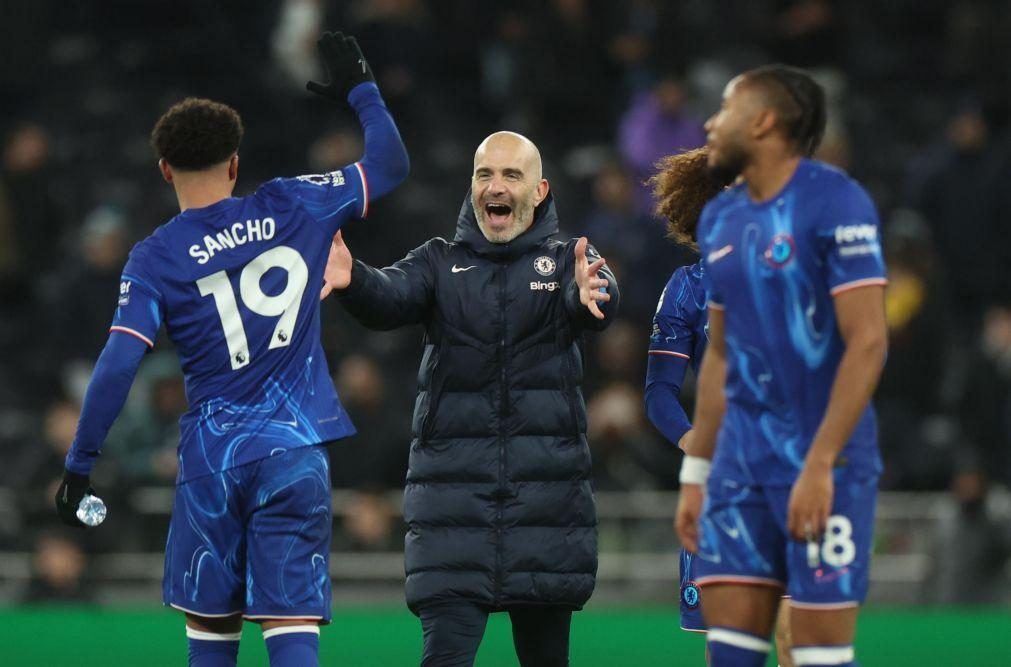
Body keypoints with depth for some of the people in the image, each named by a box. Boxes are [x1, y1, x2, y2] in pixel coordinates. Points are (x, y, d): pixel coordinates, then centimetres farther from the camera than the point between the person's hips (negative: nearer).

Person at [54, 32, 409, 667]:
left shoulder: (156, 257, -4)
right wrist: (362, 90, 29)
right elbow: (390, 163, 14)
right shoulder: (294, 208, 1)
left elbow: (118, 365, -11)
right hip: (295, 454, 0)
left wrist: (79, 466, -5)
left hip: (211, 459, 0)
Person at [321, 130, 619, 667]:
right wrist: (352, 281, -36)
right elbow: (392, 297, -12)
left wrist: (589, 293, -42)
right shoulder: (440, 263, 9)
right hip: (452, 491, 0)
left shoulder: (567, 262, 7)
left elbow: (601, 302, -16)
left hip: (547, 495, 0)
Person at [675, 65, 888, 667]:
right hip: (741, 460, 7)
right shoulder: (720, 220, 13)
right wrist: (695, 474, 17)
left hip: (823, 463, -7)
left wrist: (818, 466, -21)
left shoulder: (835, 203, -11)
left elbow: (868, 342, -16)